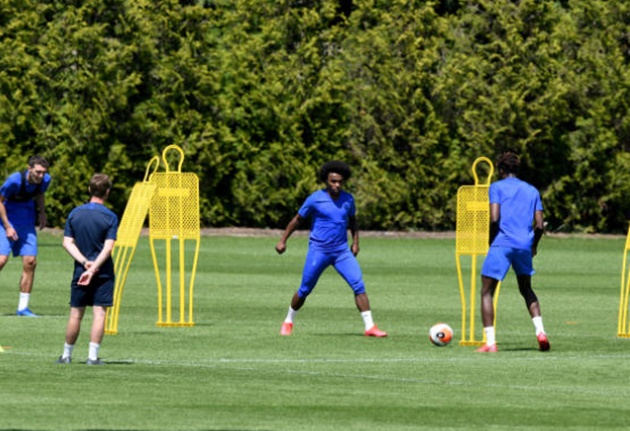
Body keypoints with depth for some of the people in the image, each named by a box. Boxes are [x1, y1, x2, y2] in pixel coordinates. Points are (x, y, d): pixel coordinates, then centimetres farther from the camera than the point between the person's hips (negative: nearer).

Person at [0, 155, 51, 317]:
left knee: (30, 262, -2)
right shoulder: (14, 180, -25)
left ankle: (23, 307, 6)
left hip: (27, 222, 5)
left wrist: (42, 213, 5)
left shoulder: (45, 180, -8)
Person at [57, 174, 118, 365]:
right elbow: (108, 248, -14)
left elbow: (67, 243, -1)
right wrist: (93, 268, -17)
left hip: (80, 271, 3)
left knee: (76, 313, 9)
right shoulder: (110, 217, -6)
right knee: (99, 312, -2)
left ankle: (67, 354, 17)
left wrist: (84, 262, -8)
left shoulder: (74, 213, 4)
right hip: (103, 273, -3)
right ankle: (93, 356, -7)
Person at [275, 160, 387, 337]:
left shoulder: (348, 199, 3)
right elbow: (297, 220, 4)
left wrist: (355, 242, 10)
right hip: (318, 251, -3)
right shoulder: (315, 199, -8)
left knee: (358, 285, -12)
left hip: (342, 250, 3)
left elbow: (352, 221, 22)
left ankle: (370, 326, -12)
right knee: (305, 290, 4)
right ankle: (288, 322, 28)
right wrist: (282, 241, 2)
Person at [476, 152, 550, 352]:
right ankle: (540, 331, 5)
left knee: (487, 292, 3)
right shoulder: (532, 191, 17)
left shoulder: (497, 187, 4)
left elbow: (494, 218, -10)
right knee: (526, 290, 24)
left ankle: (490, 342, -9)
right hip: (525, 245, 5)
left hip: (502, 244, -5)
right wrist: (534, 246, 25)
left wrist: (491, 241, 4)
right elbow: (539, 225, 10)